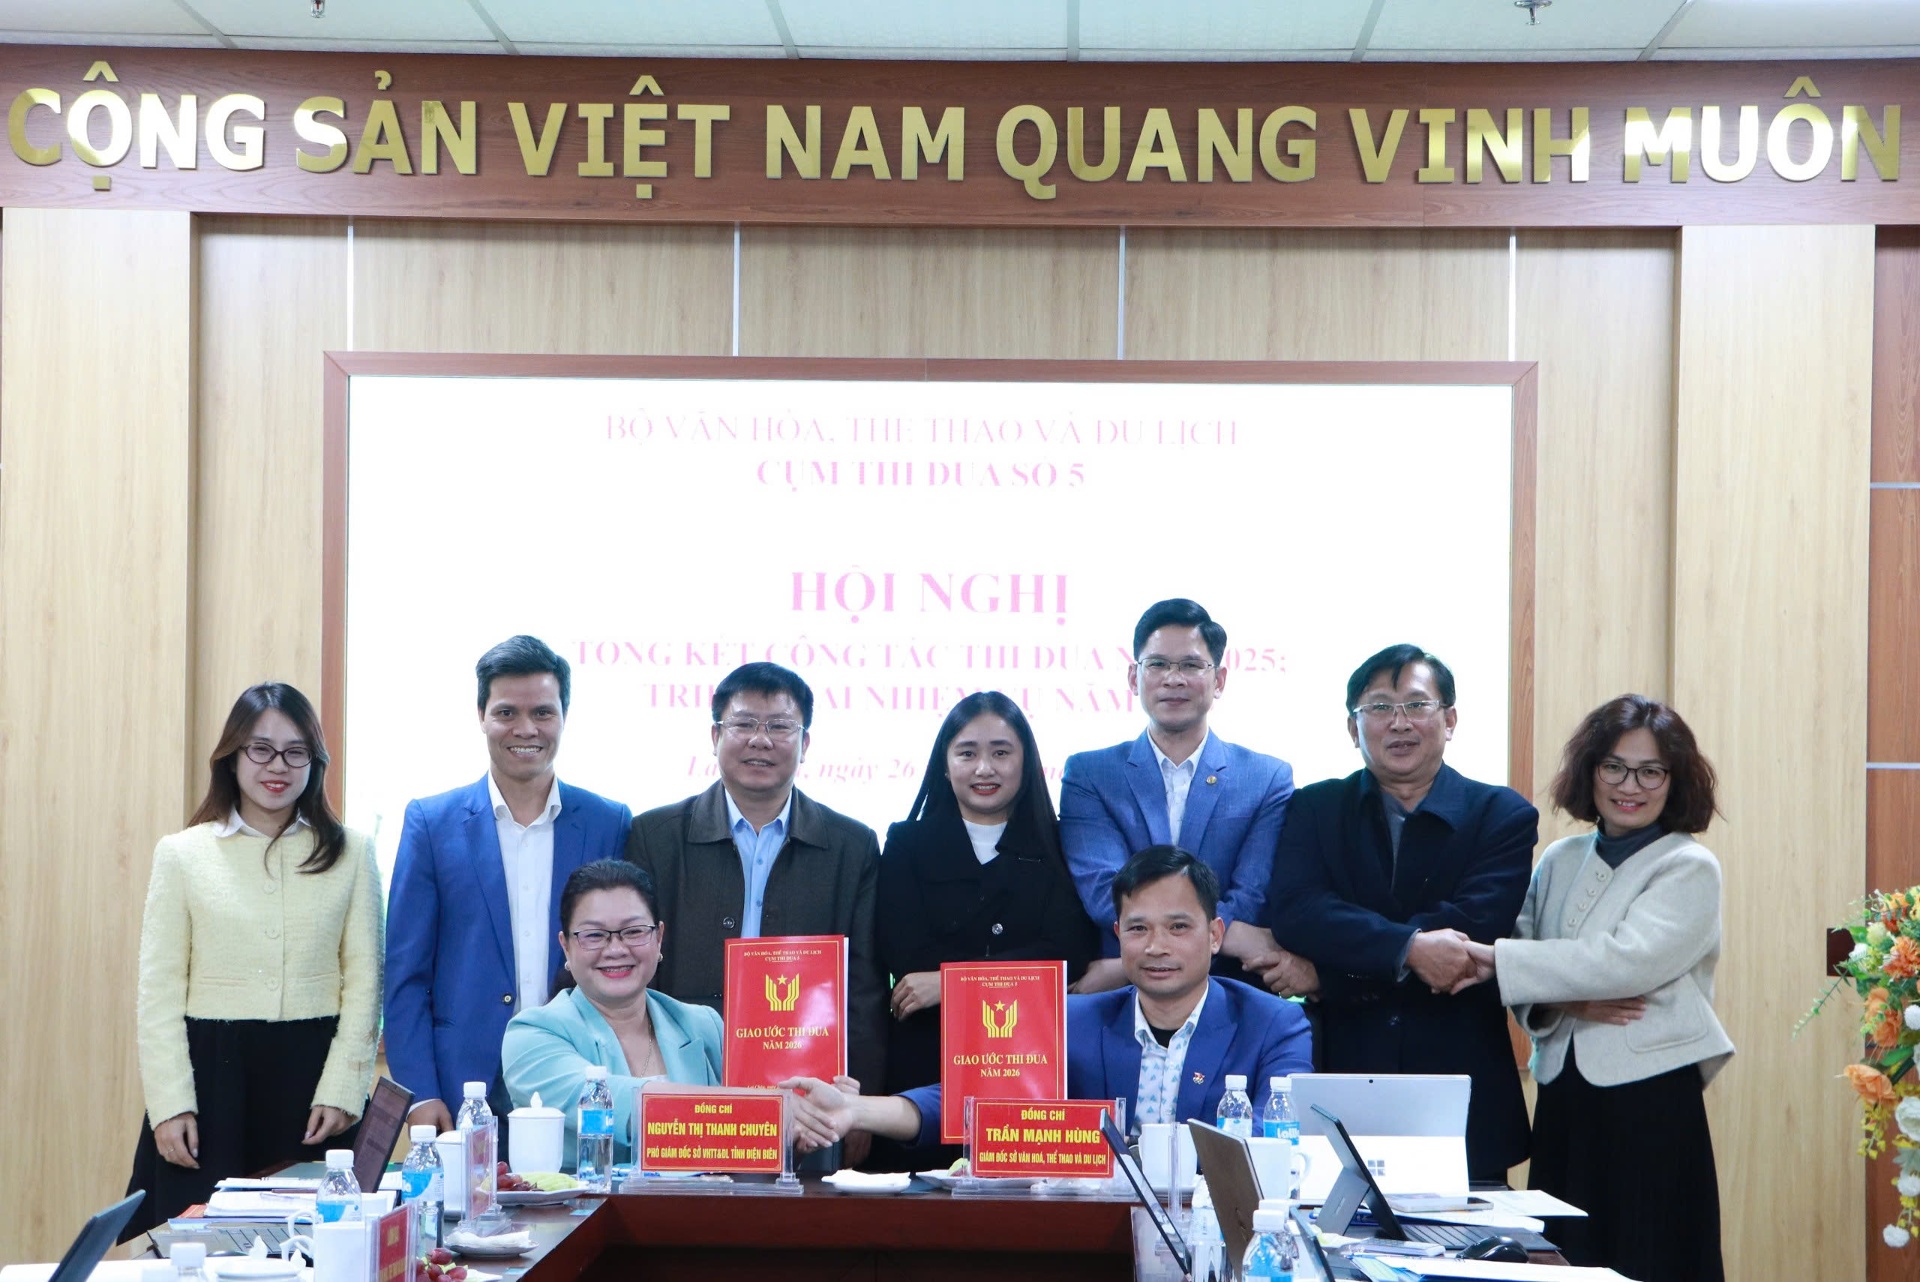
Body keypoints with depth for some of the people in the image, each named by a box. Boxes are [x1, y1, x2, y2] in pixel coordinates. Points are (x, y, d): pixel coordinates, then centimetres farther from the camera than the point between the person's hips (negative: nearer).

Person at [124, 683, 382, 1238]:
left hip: (313, 1069, 0)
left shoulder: (350, 853, 7)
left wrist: (340, 1089, -4)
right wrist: (170, 1105, -4)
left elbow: (364, 981, 6)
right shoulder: (182, 853, 6)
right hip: (212, 1071, 0)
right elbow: (159, 989, 4)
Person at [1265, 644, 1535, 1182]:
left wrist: (1327, 973, -12)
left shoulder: (1503, 815, 5)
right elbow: (1293, 911, -8)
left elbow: (1472, 928, -10)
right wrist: (1408, 947, -22)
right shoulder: (1315, 809, 10)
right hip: (1341, 1076, 1)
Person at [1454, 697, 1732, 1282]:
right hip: (1563, 1101, 5)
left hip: (1650, 1103, -5)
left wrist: (1497, 959, -20)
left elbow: (1629, 960, -18)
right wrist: (1565, 1003, -12)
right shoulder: (1561, 861, 13)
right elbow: (1525, 972, 10)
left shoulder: (1690, 869, -3)